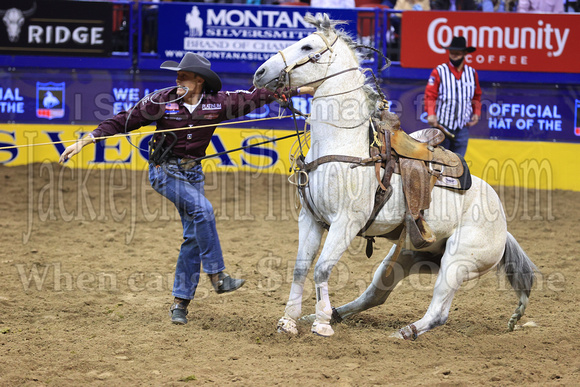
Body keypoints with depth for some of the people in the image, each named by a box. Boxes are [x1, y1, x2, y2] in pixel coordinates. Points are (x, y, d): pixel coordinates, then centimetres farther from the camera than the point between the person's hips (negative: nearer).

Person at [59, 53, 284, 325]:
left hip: (192, 173, 4)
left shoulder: (217, 103, -6)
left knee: (194, 236, 3)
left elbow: (255, 97, 2)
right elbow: (125, 121, -10)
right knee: (202, 209, -26)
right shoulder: (162, 101, -12)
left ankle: (180, 302, 13)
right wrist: (87, 139, -15)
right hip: (164, 170, -4)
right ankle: (217, 276, -18)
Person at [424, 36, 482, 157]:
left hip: (463, 127, 3)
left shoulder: (472, 73, 12)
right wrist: (431, 114, -17)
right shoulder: (439, 72, 0)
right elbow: (430, 95, -3)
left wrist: (476, 113, 8)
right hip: (442, 125, -3)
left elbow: (477, 96, 22)